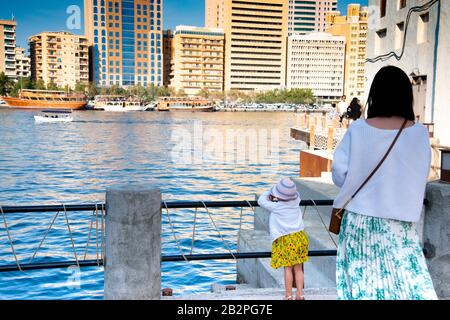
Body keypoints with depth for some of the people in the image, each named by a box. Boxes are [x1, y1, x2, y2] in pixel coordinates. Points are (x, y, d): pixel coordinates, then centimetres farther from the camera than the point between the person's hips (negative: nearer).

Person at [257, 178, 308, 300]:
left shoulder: (276, 206, -11)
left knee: (288, 268, 2)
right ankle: (300, 294, 9)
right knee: (298, 268, 8)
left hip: (286, 240, -4)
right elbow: (297, 194, 25)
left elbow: (261, 200, 5)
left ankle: (288, 296, 4)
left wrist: (270, 193, 17)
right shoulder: (296, 201, 0)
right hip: (300, 237, 4)